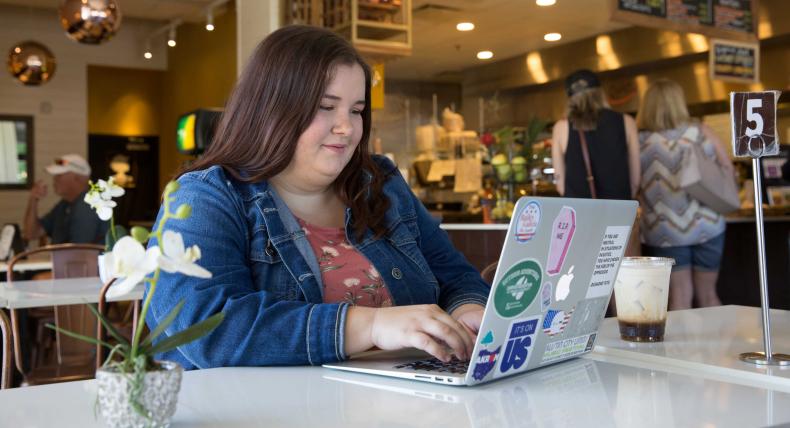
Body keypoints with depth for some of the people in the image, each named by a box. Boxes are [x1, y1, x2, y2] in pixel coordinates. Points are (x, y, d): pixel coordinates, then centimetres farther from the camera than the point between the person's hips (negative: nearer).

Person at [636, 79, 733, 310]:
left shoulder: (638, 142, -7)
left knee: (679, 296, 7)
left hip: (664, 230, -1)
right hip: (706, 226, 1)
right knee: (708, 295, 15)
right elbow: (729, 172, 6)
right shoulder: (702, 133, -3)